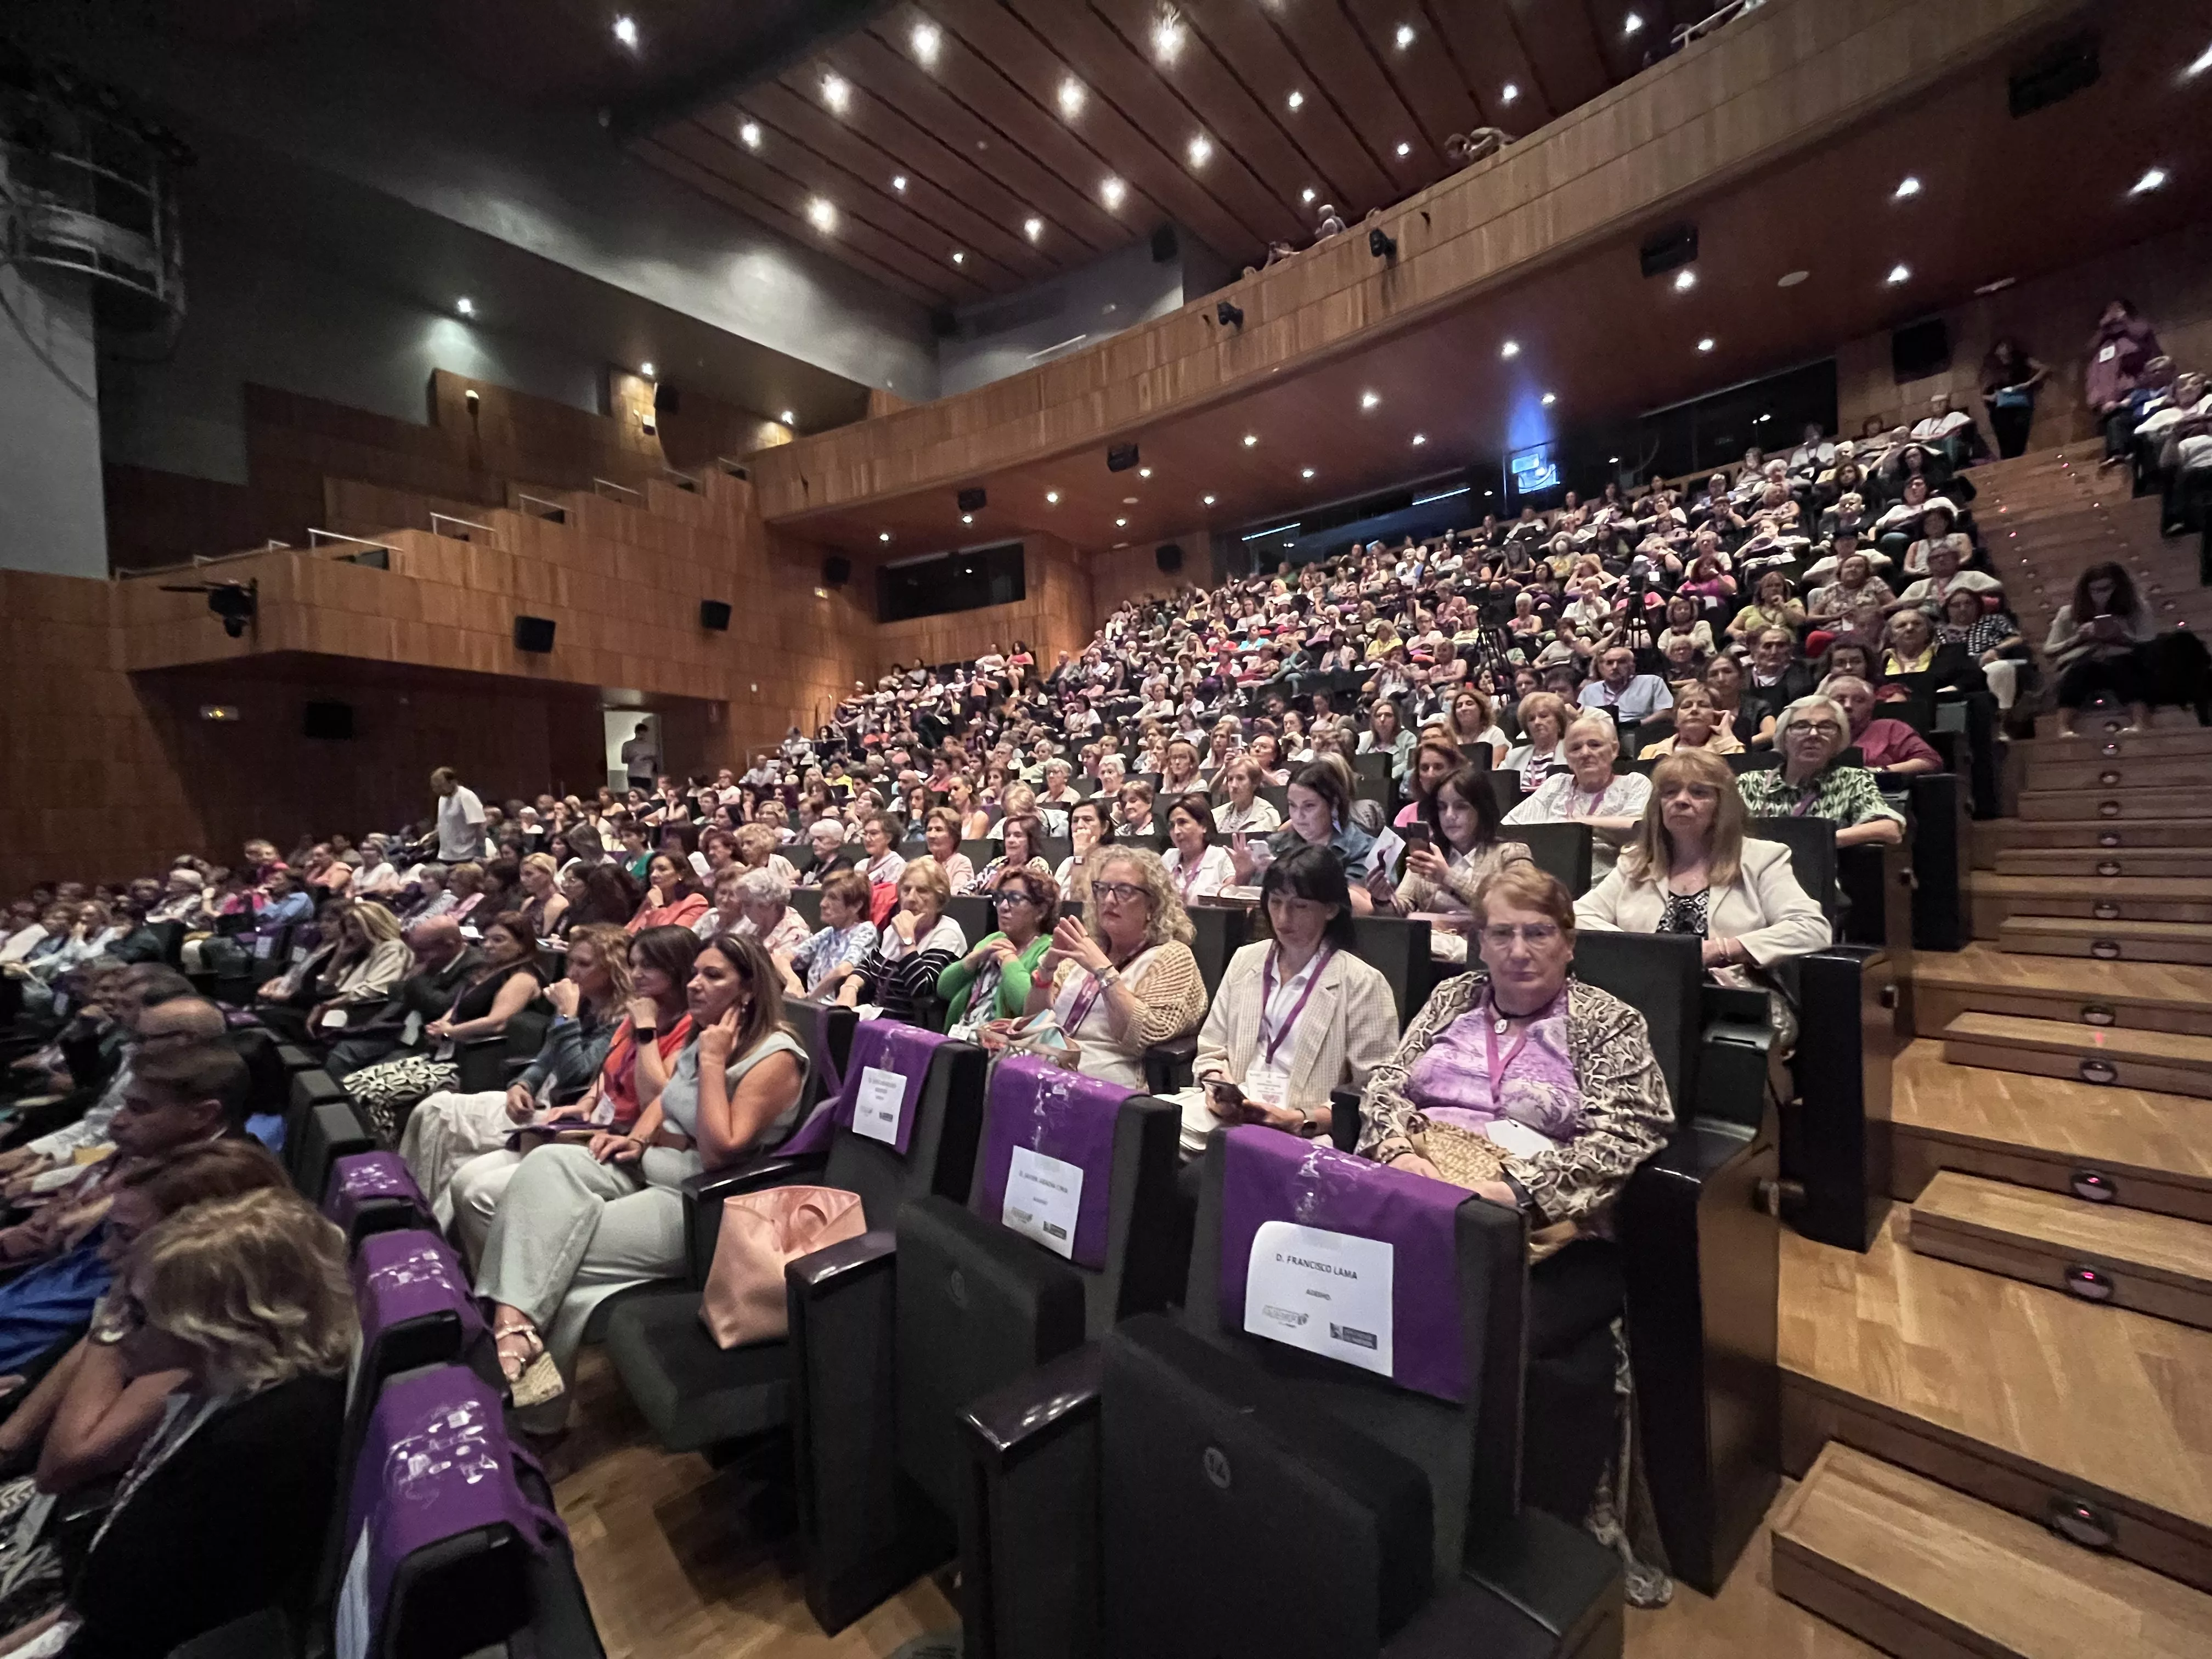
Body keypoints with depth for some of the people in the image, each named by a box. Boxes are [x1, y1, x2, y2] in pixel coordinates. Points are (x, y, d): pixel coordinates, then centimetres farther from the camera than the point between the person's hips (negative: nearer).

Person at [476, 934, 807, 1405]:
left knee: (557, 1253, -18)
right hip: (648, 1168, 8)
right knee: (548, 1163, -17)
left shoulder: (776, 1057, -18)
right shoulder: (704, 1036, 9)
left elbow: (719, 1153, -25)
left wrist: (713, 1062, -23)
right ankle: (512, 1322, -26)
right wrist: (637, 1140, 4)